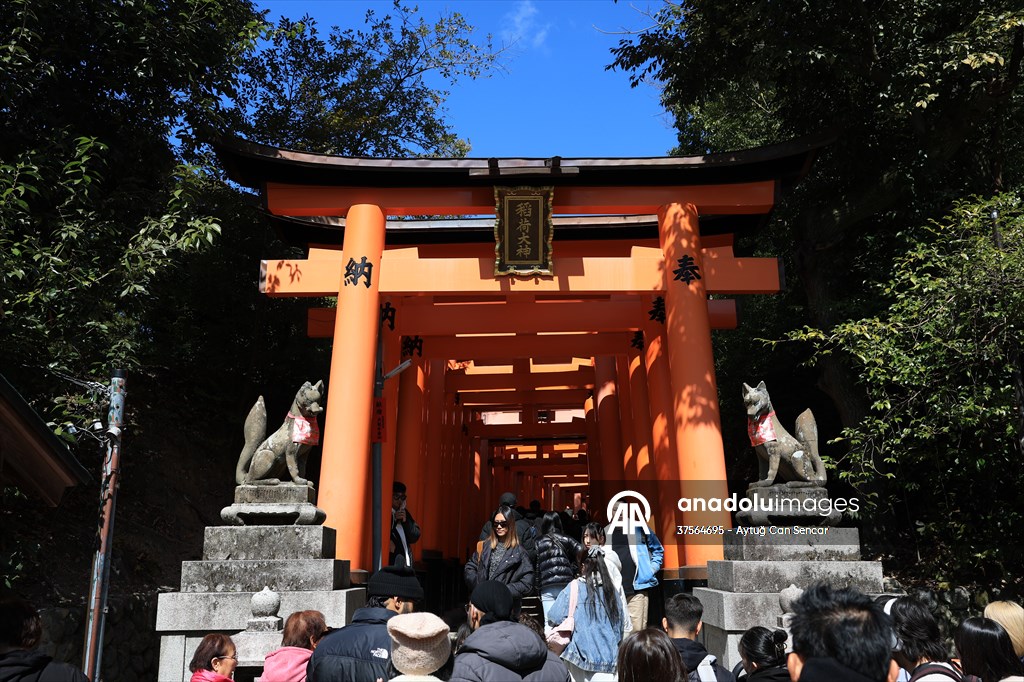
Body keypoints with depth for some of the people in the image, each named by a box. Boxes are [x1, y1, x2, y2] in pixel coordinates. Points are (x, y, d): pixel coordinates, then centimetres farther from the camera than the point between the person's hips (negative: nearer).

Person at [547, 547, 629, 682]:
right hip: (608, 655, 3)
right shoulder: (610, 589, 5)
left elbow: (554, 618, -10)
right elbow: (623, 623, 12)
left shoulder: (575, 587, -6)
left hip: (581, 653, -2)